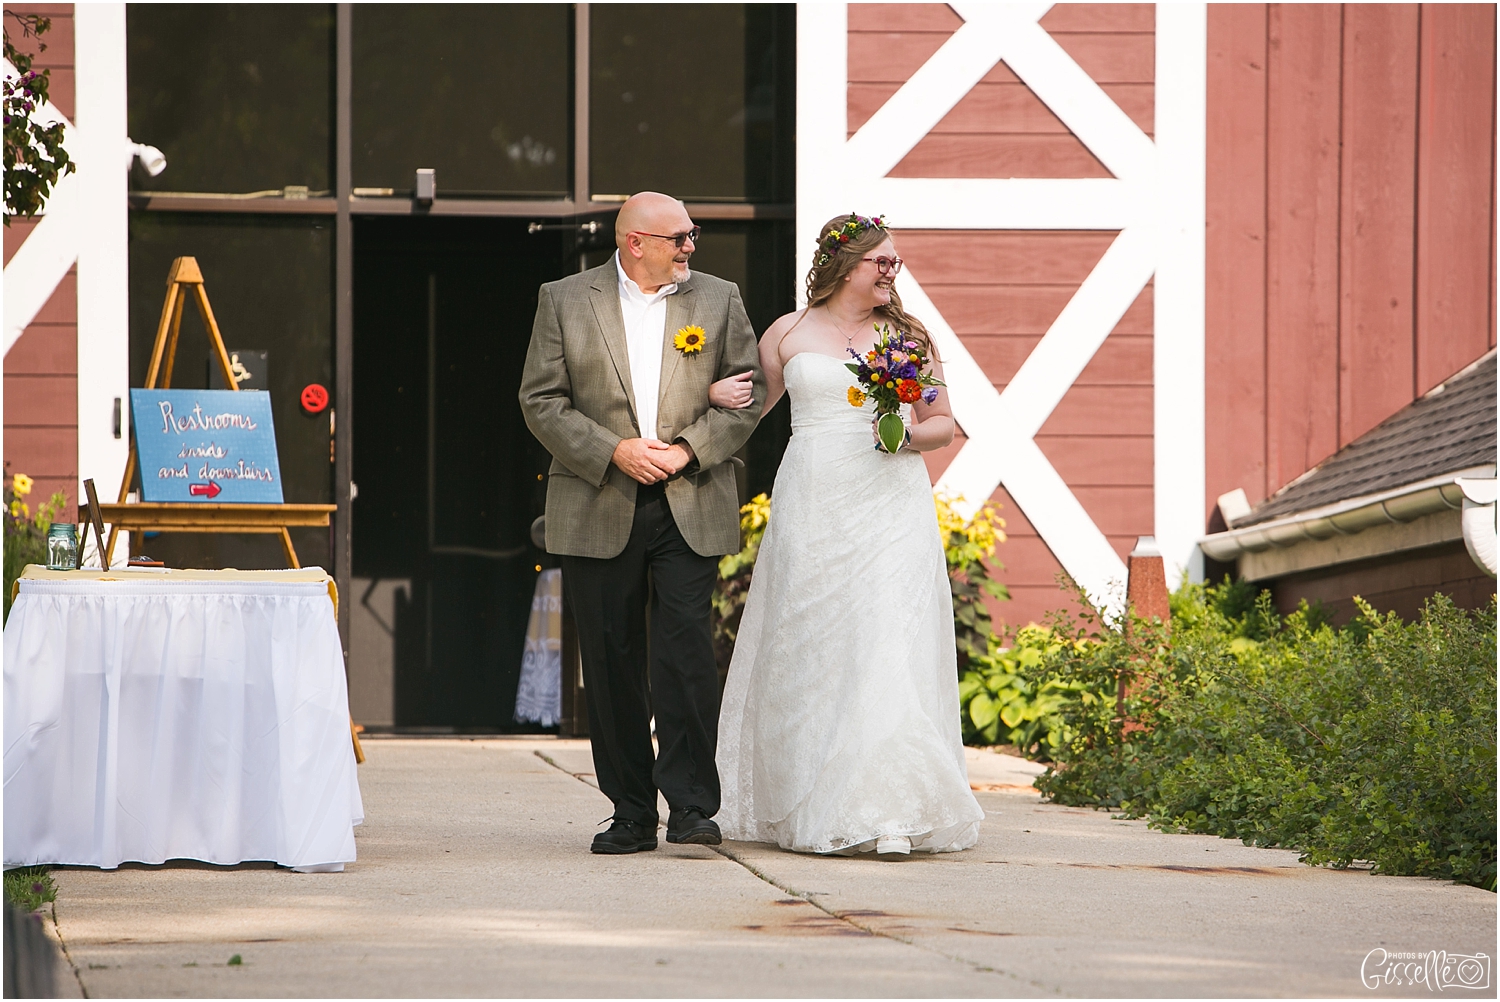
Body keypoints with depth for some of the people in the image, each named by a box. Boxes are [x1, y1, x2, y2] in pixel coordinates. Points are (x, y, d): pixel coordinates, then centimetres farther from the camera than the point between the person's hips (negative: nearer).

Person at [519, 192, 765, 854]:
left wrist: (689, 449, -9)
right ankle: (631, 814, 11)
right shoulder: (565, 302, 5)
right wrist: (615, 451, -12)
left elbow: (750, 389, 6)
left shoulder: (718, 301, 9)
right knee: (612, 662, 3)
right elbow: (542, 401, 0)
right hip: (599, 512, 0)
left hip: (690, 508, 0)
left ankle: (692, 805, -7)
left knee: (686, 651, -11)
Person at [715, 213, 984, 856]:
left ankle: (886, 810, -12)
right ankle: (811, 808, 8)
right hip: (812, 507, 1)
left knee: (888, 649, -10)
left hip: (890, 504, -1)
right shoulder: (788, 334, 9)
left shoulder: (907, 336, 10)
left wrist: (911, 434, -8)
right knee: (810, 652, 0)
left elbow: (944, 424, 13)